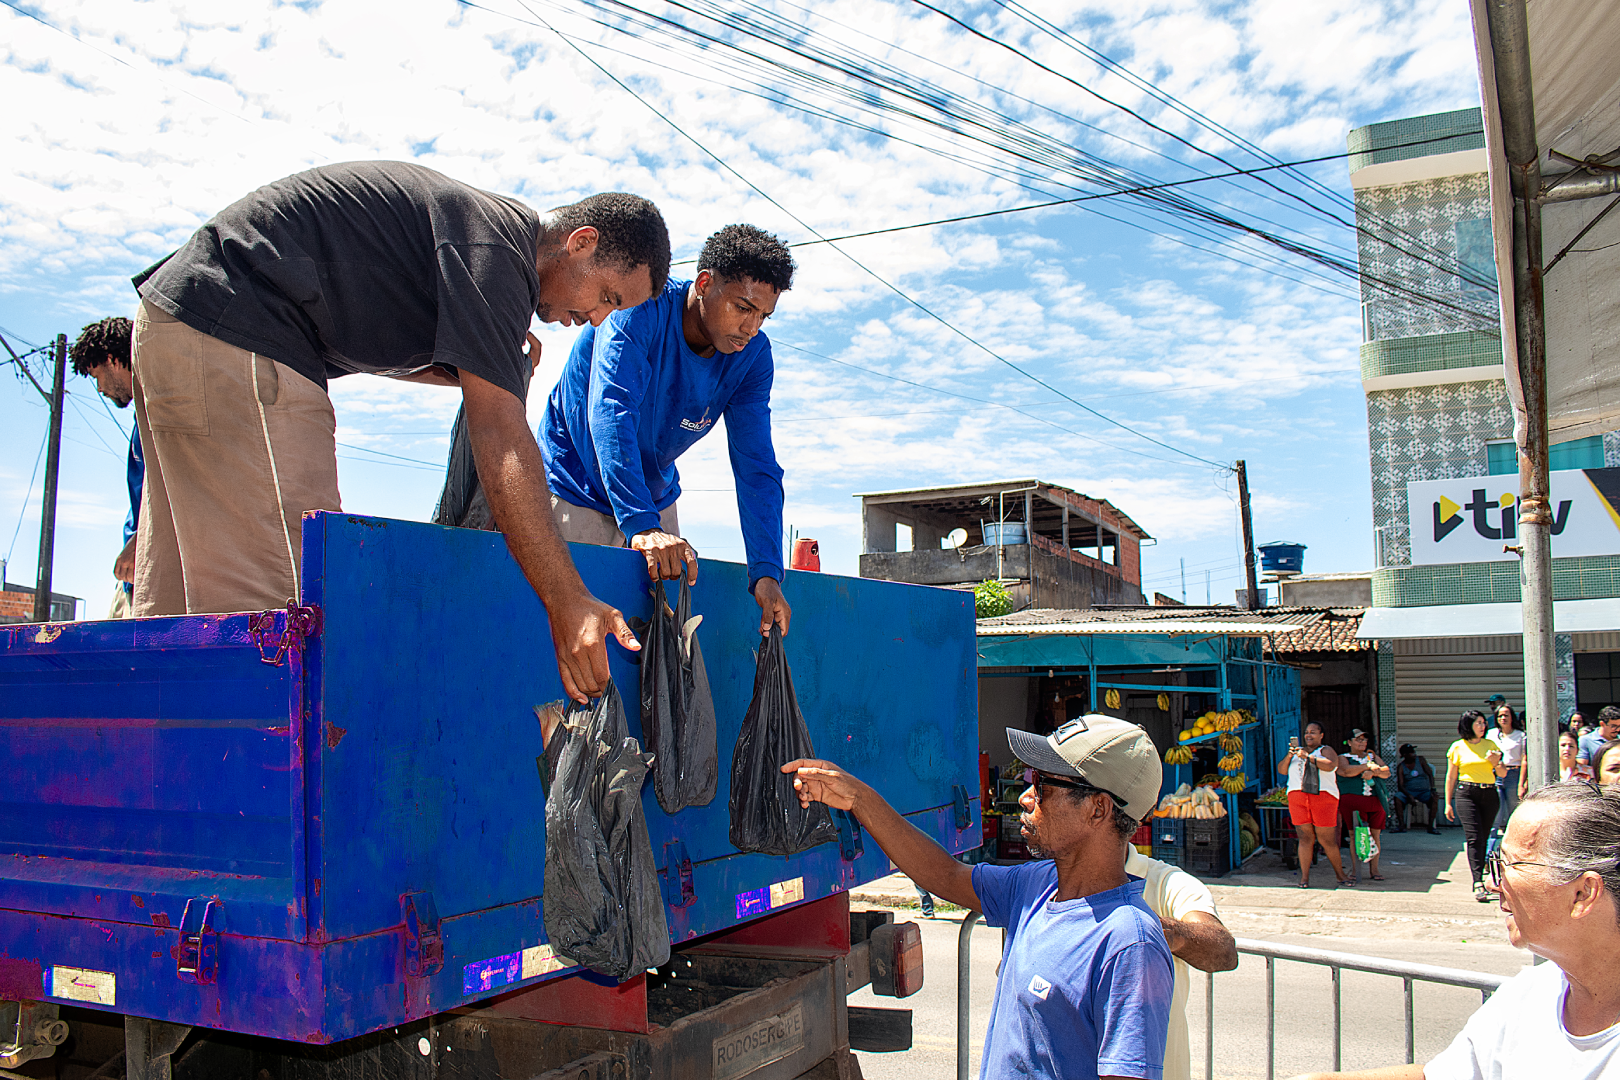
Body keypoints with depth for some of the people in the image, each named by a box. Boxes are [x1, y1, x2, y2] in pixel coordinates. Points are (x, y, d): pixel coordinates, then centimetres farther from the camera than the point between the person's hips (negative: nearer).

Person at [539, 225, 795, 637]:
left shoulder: (753, 356, -11)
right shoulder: (642, 311, -26)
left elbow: (756, 467, -15)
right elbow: (610, 415, -38)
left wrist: (766, 571, -27)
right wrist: (641, 525, -49)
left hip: (654, 500, 5)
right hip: (574, 490, -5)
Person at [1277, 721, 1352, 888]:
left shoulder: (1326, 750, 10)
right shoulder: (1298, 751, 23)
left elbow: (1330, 766, -12)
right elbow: (1281, 770, 16)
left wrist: (1308, 757, -15)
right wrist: (1289, 756, -1)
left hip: (1323, 798, -3)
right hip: (1297, 797, 3)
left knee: (1327, 840, -2)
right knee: (1305, 838, -1)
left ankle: (1340, 874, 14)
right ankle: (1304, 877, 0)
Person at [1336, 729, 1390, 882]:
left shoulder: (1373, 757, 22)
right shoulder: (1343, 758, 10)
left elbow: (1386, 772, 8)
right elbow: (1346, 771, -11)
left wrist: (1373, 772, -12)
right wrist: (1368, 767, -8)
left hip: (1375, 800, 3)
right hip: (1352, 799, -3)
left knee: (1375, 835, 0)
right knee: (1355, 835, -6)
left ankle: (1374, 869, 7)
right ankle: (1354, 869, -1)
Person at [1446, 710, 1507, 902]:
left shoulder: (1490, 745, 11)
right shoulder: (1458, 747, 5)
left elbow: (1502, 774, 15)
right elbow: (1450, 777, 9)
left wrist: (1496, 763, -8)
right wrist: (1448, 803, 6)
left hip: (1489, 794, 3)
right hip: (1466, 793, -3)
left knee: (1483, 838, 4)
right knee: (1474, 837, -14)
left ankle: (1478, 880, 15)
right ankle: (1479, 883, -22)